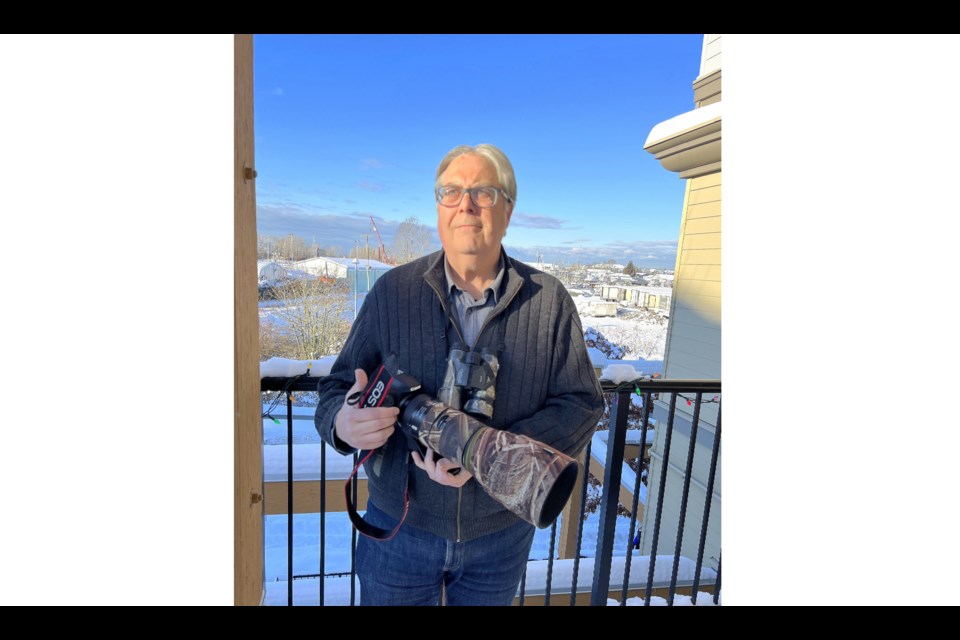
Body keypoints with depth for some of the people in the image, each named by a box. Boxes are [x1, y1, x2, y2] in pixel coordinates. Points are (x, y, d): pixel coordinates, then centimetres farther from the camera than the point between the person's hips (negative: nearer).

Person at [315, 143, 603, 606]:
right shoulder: (392, 291, -8)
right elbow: (337, 388, -4)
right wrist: (343, 423, -28)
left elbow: (581, 403, -10)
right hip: (399, 525, 0)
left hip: (502, 531, 1)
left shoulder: (549, 301, -9)